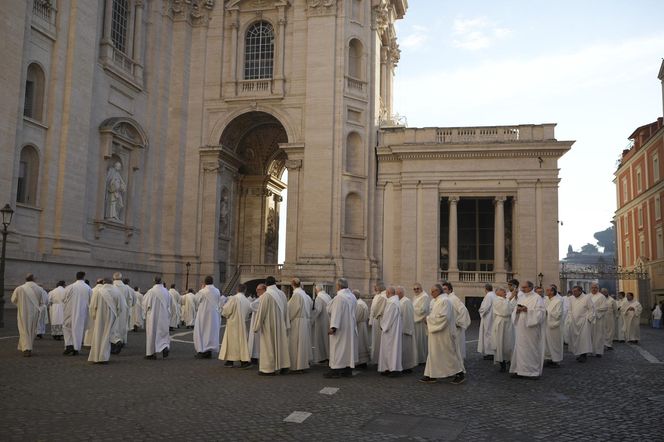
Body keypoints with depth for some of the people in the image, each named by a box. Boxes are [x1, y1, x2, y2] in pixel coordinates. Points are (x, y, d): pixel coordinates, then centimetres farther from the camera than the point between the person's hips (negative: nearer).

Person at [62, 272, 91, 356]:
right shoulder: (88, 288, -6)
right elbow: (91, 302, -1)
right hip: (82, 313, 1)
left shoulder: (70, 287, -10)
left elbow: (64, 299, -4)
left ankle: (69, 345, -5)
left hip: (71, 312, -1)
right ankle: (76, 348, 11)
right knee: (79, 329, 10)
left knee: (67, 327, 11)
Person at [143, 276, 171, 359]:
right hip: (163, 317, 3)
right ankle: (165, 347, -7)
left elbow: (145, 303, -5)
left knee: (152, 333, 6)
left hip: (153, 316, -3)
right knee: (163, 332, 14)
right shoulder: (166, 292, -2)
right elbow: (169, 305, 7)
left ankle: (151, 353, 11)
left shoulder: (151, 292, -15)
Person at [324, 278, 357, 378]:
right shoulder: (353, 297, 7)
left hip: (340, 328, -8)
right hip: (350, 327, 8)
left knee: (338, 347, -2)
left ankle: (336, 370, 0)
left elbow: (336, 313, -23)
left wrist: (333, 327, -24)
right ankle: (348, 370, 15)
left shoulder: (339, 297, -18)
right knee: (349, 346, 11)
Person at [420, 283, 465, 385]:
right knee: (433, 353, 10)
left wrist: (429, 319, -16)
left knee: (450, 353, 0)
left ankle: (460, 374, 13)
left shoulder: (444, 301, -17)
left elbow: (443, 317, -25)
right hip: (436, 332, 10)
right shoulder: (435, 301, 12)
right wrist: (429, 318, 0)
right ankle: (432, 376, 14)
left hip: (444, 333, -10)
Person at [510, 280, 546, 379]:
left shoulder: (537, 298, -5)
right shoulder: (521, 298, 14)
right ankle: (520, 369, 12)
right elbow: (515, 311, 16)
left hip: (531, 329, -6)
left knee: (531, 348, -2)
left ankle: (534, 371, 7)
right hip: (521, 328, 6)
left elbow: (540, 312, -13)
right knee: (520, 348, 6)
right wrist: (517, 310, -7)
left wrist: (528, 310, -20)